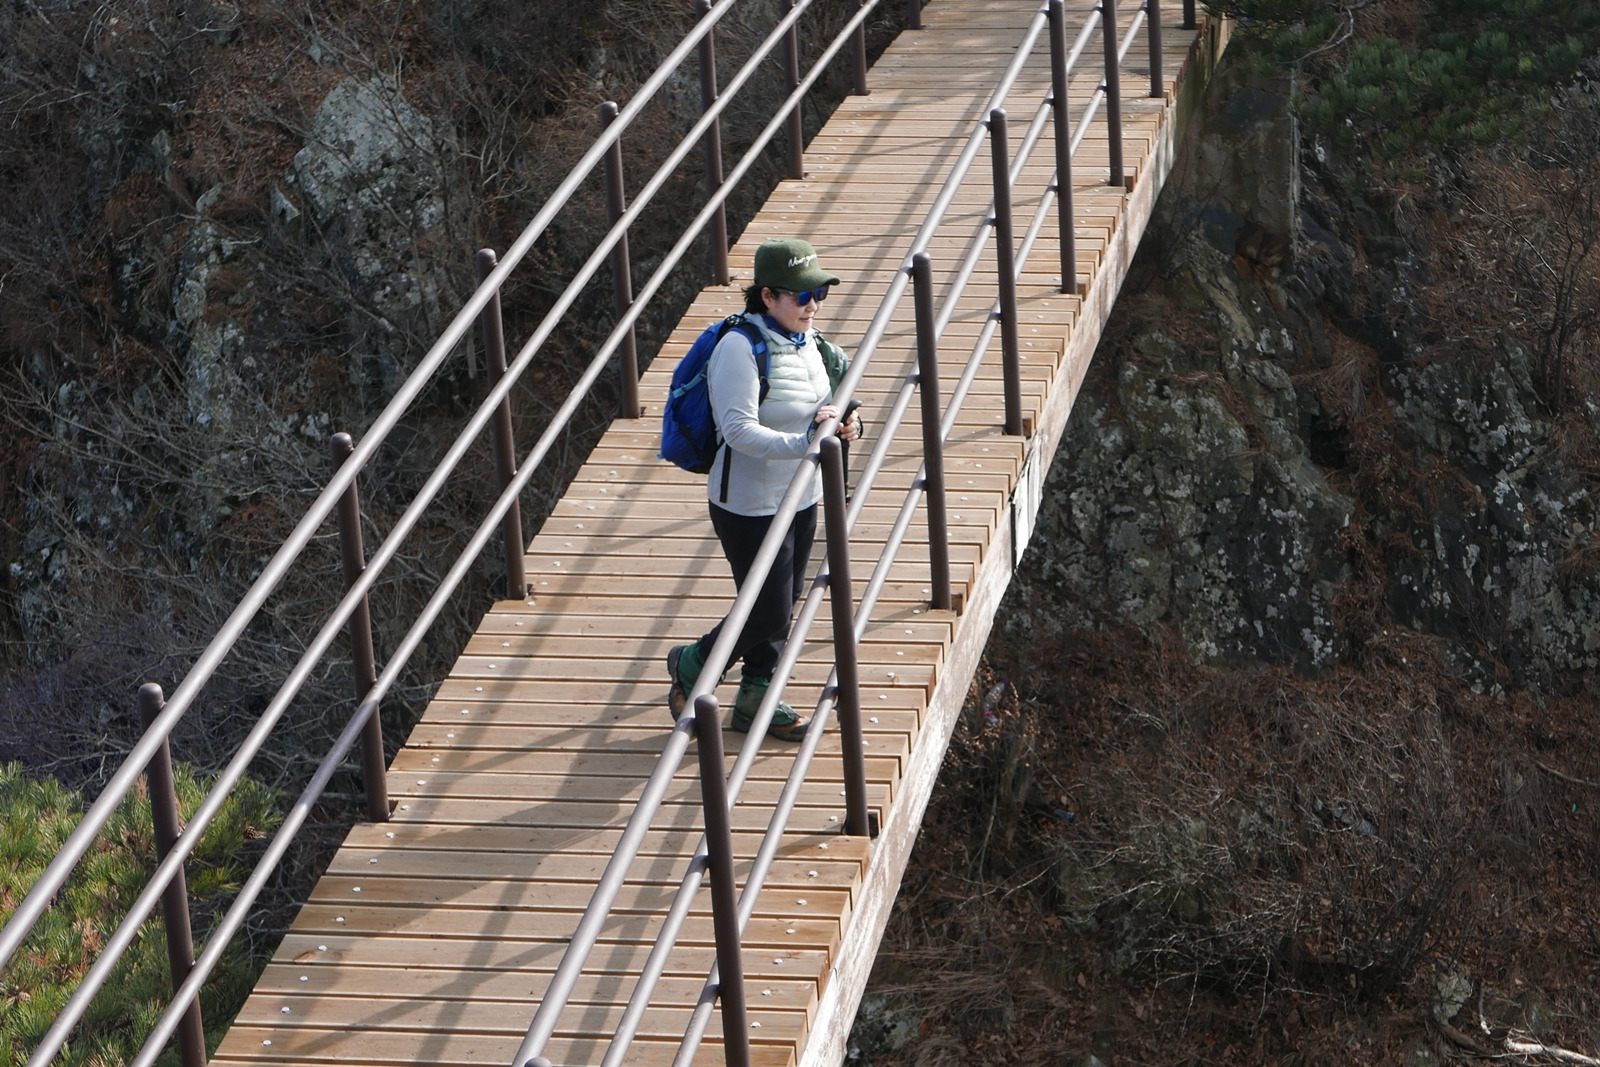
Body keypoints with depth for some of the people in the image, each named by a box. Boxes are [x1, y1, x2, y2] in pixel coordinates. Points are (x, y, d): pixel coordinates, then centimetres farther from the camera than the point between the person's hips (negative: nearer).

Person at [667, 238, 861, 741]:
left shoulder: (809, 343, 2)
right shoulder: (740, 349, -23)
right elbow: (739, 430, -28)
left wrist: (842, 425, -8)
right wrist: (803, 443, -38)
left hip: (800, 499, 8)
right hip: (750, 506, -8)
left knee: (784, 607, 16)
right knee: (768, 615, -1)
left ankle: (757, 698, 33)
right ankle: (692, 666, 24)